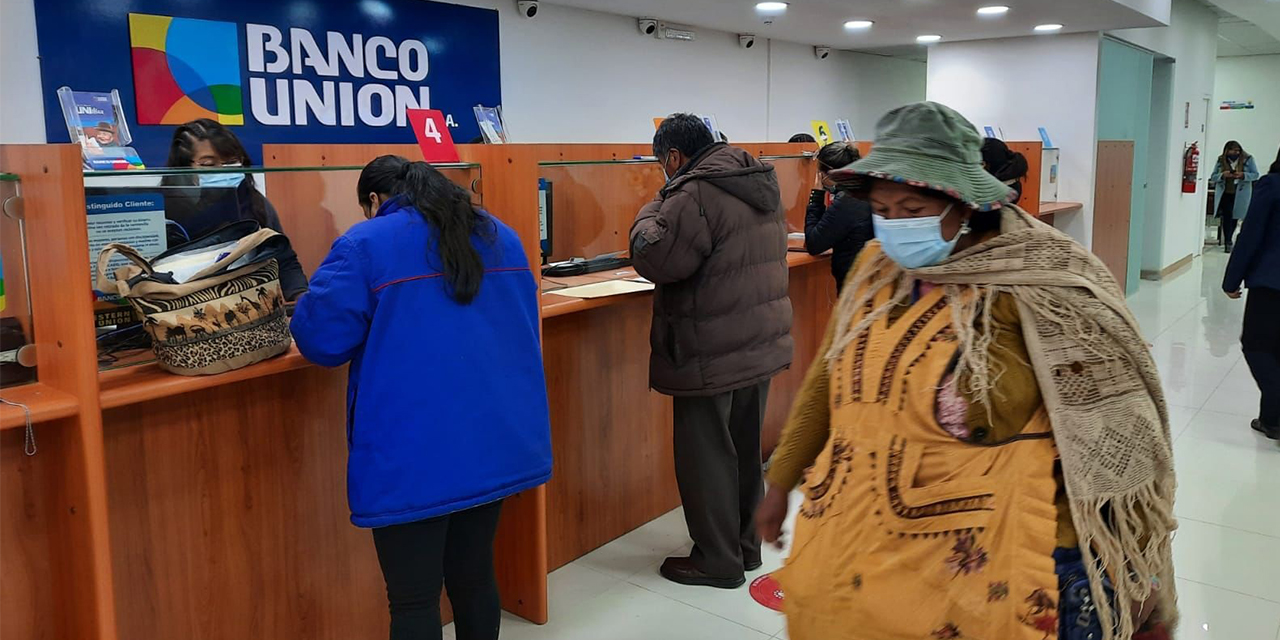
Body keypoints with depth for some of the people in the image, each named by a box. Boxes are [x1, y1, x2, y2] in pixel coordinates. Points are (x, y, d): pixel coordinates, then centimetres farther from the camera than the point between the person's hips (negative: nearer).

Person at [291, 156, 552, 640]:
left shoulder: (365, 245, -7)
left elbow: (321, 338, -9)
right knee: (474, 577, 20)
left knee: (414, 600, 5)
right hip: (497, 442, 6)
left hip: (413, 457, -6)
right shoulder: (501, 236, 12)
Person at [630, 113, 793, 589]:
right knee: (746, 450, 18)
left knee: (706, 455, 5)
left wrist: (654, 210, -3)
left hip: (712, 356, -9)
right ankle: (745, 545, 32)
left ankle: (717, 561, 16)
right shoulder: (761, 185, 10)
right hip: (761, 344, 9)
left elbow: (653, 258, -20)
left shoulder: (696, 195, -20)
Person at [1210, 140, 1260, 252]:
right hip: (1225, 194, 0)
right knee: (1227, 216, -12)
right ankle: (1227, 242, -5)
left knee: (1235, 217, 8)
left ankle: (1228, 240, 26)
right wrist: (1222, 175, -19)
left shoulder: (1248, 160, -2)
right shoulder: (1220, 161, 1)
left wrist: (1243, 175, -20)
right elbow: (1213, 177, 3)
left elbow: (1255, 175, -1)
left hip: (1240, 195, 0)